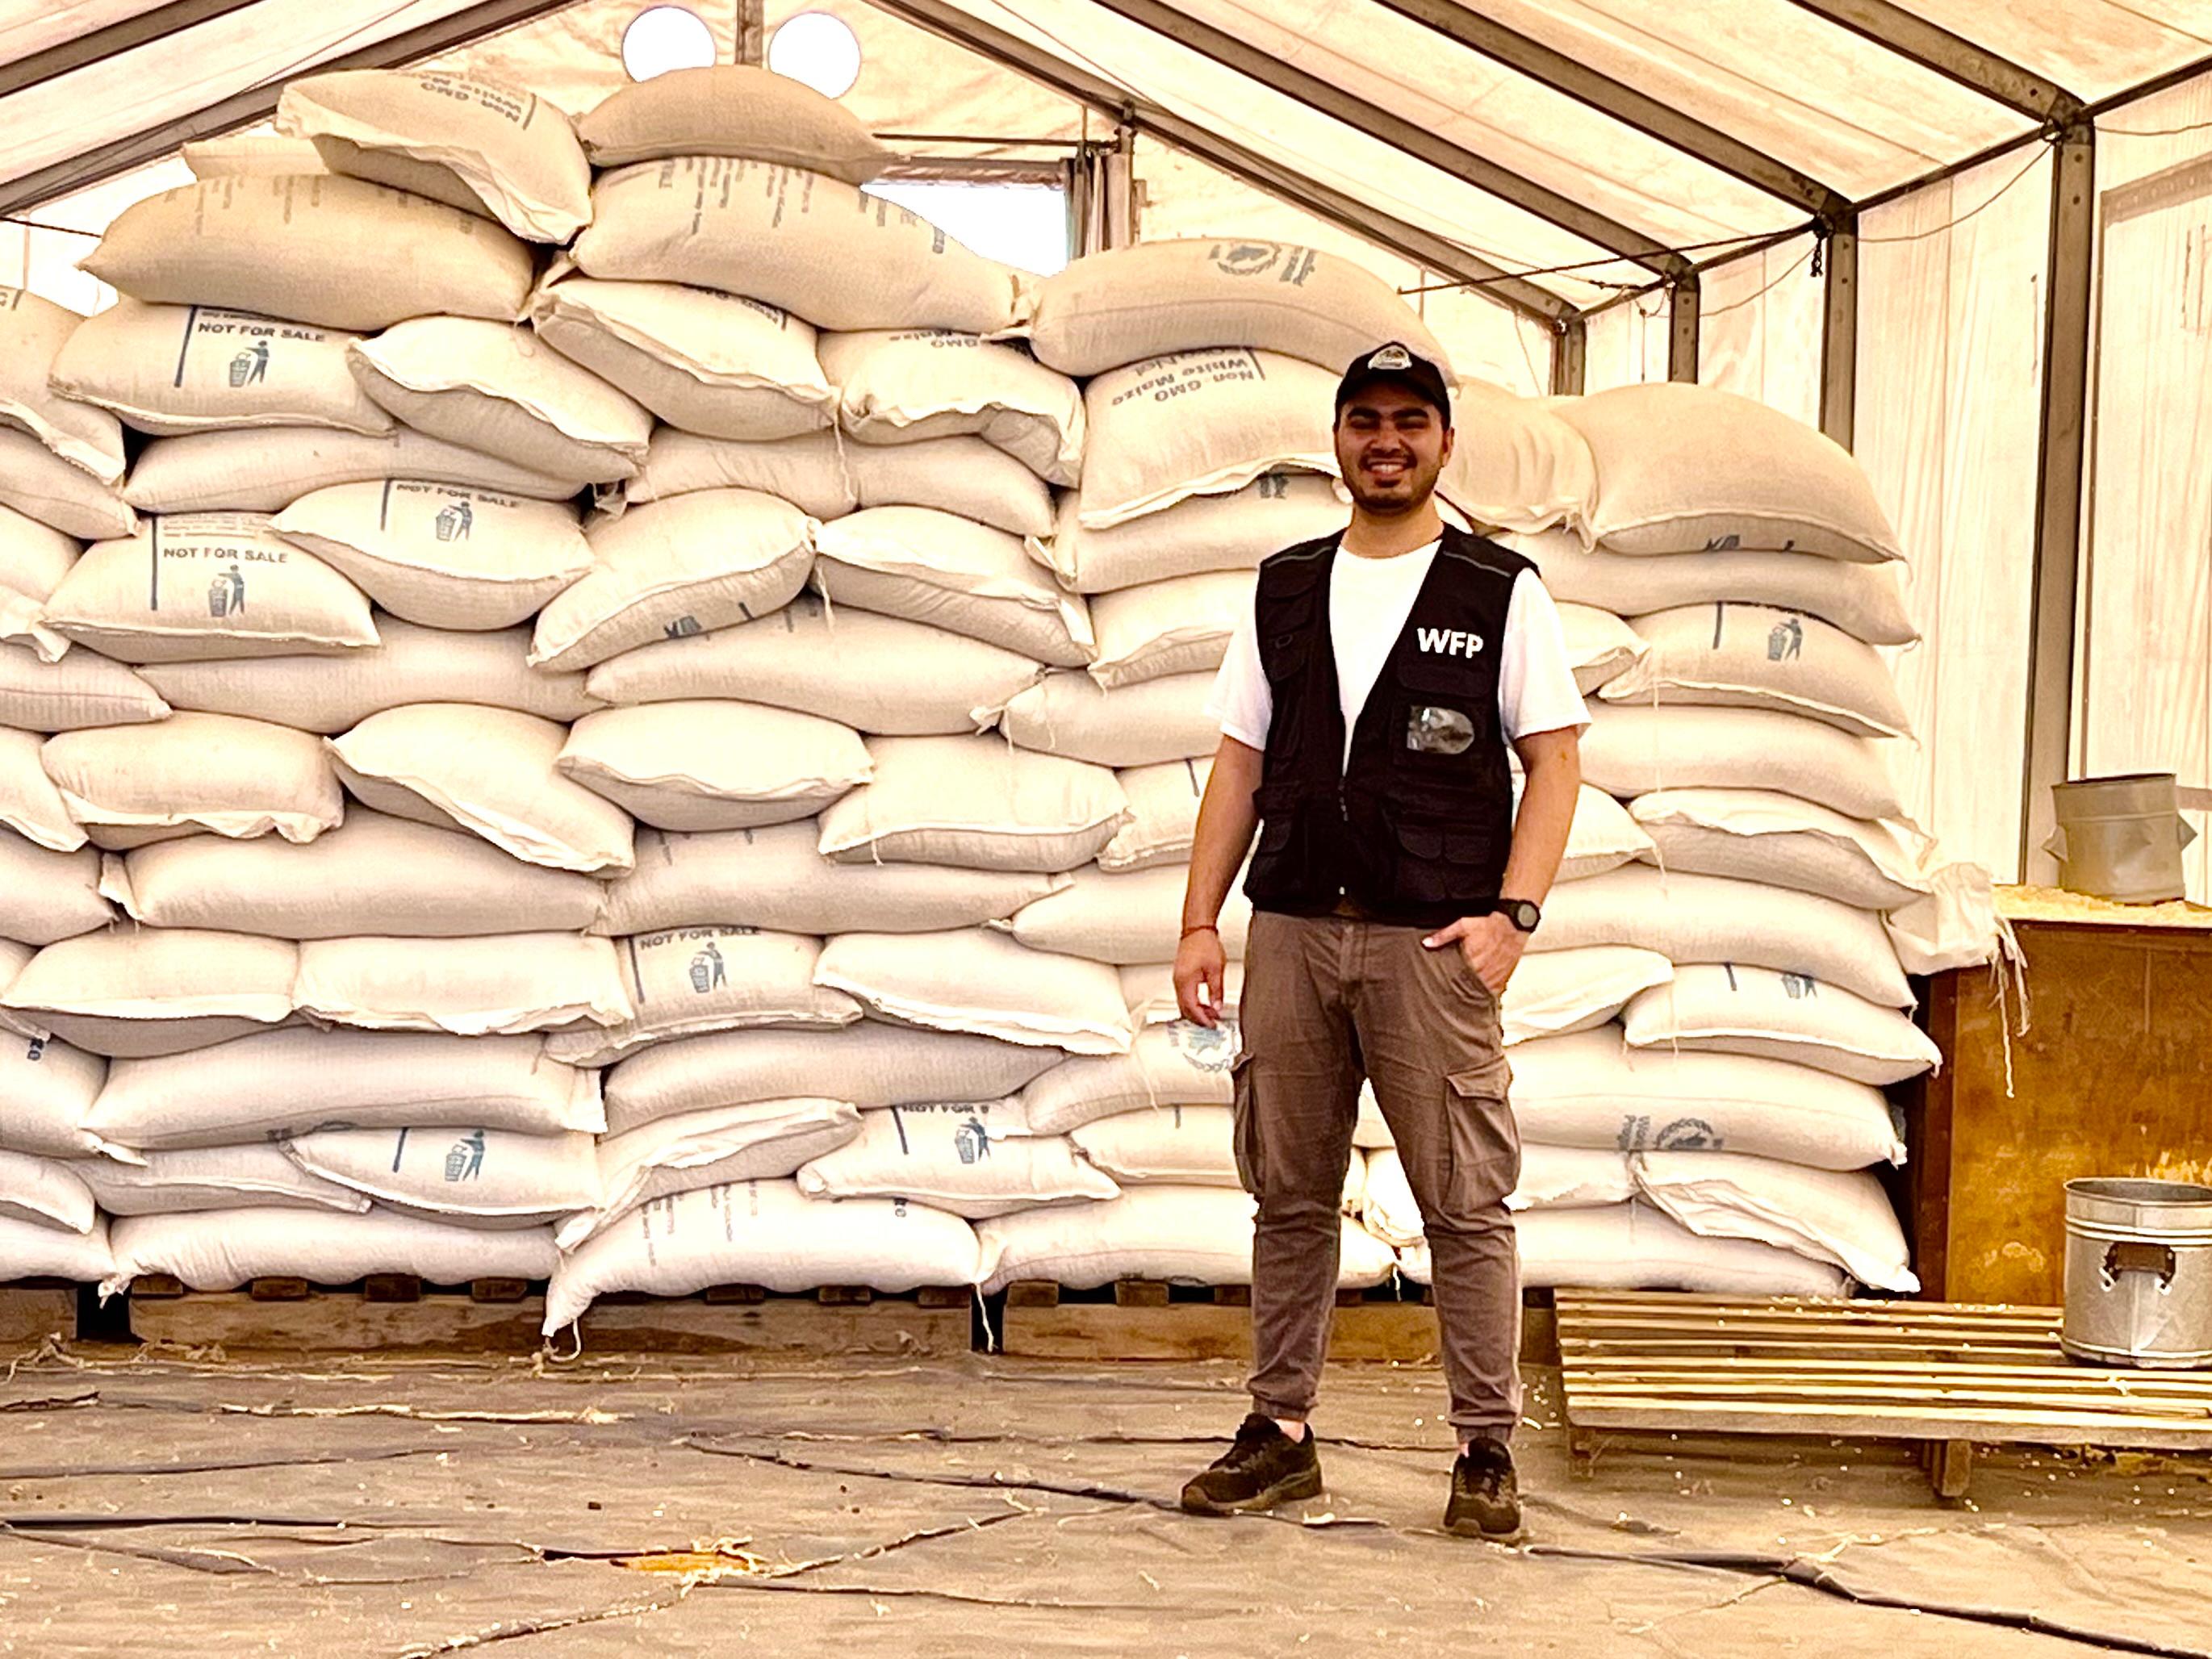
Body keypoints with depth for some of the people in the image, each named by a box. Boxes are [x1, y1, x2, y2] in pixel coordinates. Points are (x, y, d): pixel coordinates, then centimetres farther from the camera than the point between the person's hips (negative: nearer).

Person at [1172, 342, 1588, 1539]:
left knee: (1466, 1202, -3)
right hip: (1293, 928, 4)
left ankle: (1485, 1454, 4)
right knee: (1289, 1192, 8)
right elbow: (1240, 762, 14)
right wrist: (1201, 918, 6)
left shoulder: (1502, 592, 4)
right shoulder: (1285, 590, 14)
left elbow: (1555, 760, 1)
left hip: (1432, 942, -4)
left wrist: (1511, 914, -10)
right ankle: (1281, 1432, 18)